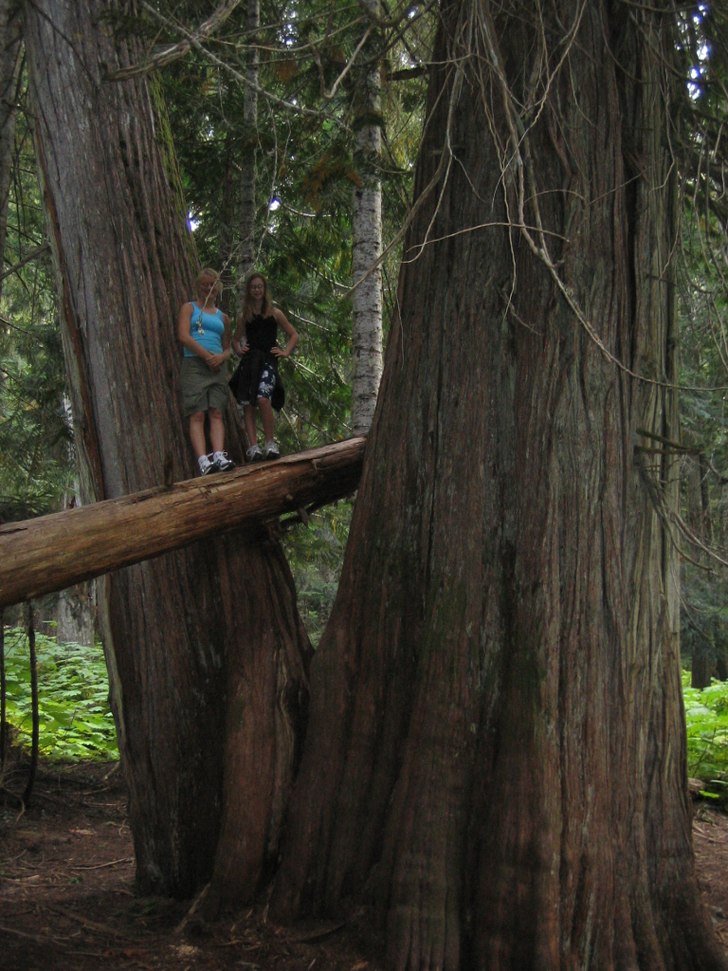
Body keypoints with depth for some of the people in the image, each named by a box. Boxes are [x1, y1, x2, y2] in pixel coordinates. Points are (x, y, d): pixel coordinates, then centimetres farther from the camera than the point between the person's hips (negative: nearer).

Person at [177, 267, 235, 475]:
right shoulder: (189, 308, 10)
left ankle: (219, 456, -19)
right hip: (194, 364, -4)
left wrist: (221, 357, -3)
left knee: (216, 414, -8)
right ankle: (203, 460, -23)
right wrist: (207, 355, -10)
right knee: (197, 415, -12)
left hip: (217, 367, 4)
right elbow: (183, 336, -4)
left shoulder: (223, 317, 22)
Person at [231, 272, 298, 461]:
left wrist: (285, 352, 2)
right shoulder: (244, 316, 17)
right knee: (247, 404, -6)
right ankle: (253, 446, -7)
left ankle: (270, 442, -15)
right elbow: (235, 339, 29)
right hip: (248, 362, 4)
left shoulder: (274, 313, 11)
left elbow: (294, 335, 16)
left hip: (268, 360, -3)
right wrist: (239, 349, 8)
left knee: (263, 399, -25)